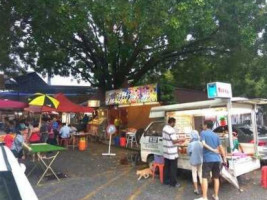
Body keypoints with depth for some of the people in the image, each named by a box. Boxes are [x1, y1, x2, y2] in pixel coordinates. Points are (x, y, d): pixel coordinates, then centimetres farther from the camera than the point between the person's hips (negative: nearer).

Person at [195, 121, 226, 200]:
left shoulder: (203, 133, -1)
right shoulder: (216, 135, 12)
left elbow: (204, 144, -16)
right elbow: (221, 148, 11)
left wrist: (212, 150, -13)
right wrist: (225, 159, 15)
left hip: (208, 159, -5)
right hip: (217, 159, 5)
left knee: (205, 178, -1)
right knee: (216, 178, 14)